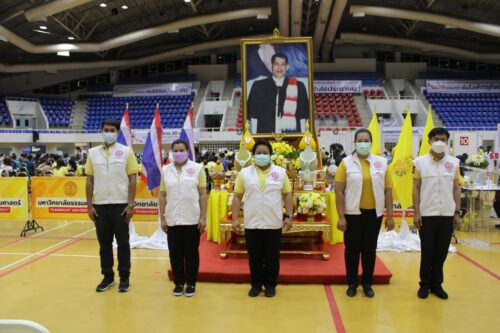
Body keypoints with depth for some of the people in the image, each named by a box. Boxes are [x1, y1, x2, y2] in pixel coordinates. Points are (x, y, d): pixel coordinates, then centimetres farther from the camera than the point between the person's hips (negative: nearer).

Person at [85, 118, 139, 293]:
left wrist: (130, 204, -9)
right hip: (100, 205, 3)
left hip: (120, 204, -2)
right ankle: (108, 277, 22)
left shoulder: (126, 152, -2)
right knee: (104, 243, 10)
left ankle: (124, 277, 16)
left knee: (123, 243, 5)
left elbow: (133, 179, -3)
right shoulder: (93, 153, 6)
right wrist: (89, 205, 3)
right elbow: (89, 180, 8)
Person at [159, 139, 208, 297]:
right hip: (172, 220, 2)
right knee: (175, 253, 9)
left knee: (191, 252, 7)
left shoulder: (197, 168, -2)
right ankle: (178, 282, 23)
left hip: (192, 220, -2)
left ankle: (191, 283, 20)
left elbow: (203, 194, -2)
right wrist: (162, 218, 4)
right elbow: (162, 196, 7)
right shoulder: (165, 171, 6)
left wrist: (203, 217, -6)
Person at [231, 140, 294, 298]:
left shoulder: (280, 172, 2)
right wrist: (235, 218, -2)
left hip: (273, 224, 0)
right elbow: (237, 197, 3)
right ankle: (256, 284, 24)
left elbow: (287, 195, 4)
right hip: (252, 224, 0)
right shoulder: (244, 173, 2)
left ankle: (271, 285, 23)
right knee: (254, 257, 10)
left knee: (272, 257, 8)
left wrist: (289, 216, -2)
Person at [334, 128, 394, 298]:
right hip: (353, 213, -2)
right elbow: (339, 191, -6)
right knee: (352, 249, 8)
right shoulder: (346, 163, -5)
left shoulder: (381, 162, 1)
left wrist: (390, 216, 2)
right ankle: (352, 283, 23)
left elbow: (388, 191, 4)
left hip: (374, 213, 2)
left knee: (370, 249, 12)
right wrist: (341, 216, -10)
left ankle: (367, 283, 27)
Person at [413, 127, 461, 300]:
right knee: (427, 251, 6)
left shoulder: (454, 163, 5)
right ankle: (425, 284, 20)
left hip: (447, 215, 2)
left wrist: (457, 212, 4)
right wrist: (416, 212, -6)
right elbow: (416, 188, -2)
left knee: (442, 252, 8)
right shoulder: (420, 162, -2)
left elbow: (456, 189, 8)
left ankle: (437, 284, 22)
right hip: (427, 214, -2)